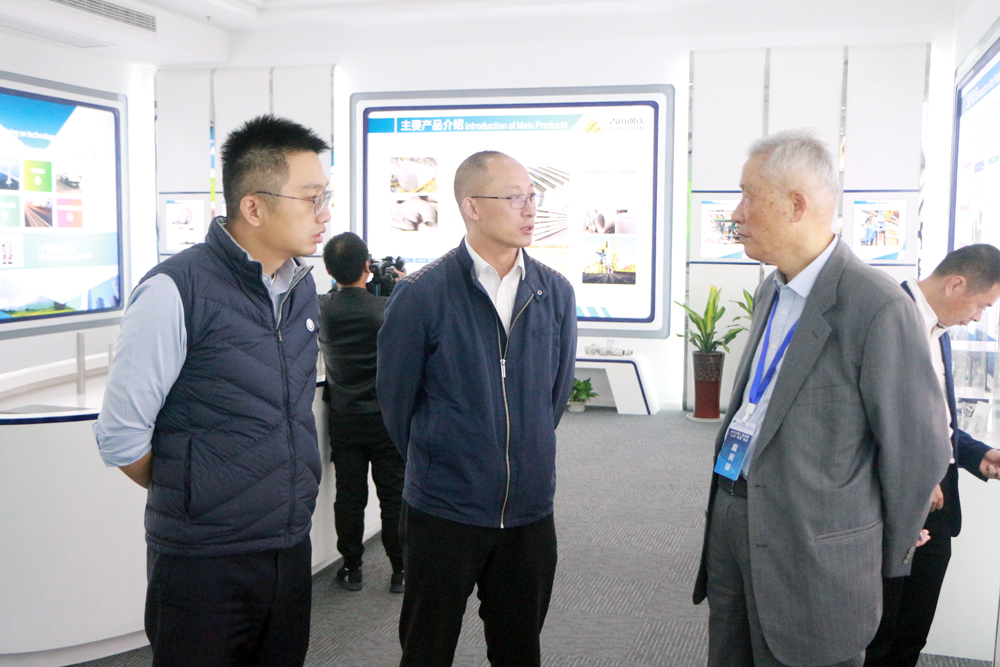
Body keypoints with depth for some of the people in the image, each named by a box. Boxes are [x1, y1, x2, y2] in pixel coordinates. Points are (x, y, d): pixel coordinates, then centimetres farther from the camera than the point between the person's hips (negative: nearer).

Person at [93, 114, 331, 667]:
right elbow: (120, 437, -12)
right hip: (204, 564, -6)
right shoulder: (175, 292, -17)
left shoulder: (303, 288, 5)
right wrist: (190, 502, 1)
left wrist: (289, 499, 13)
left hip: (292, 552, 6)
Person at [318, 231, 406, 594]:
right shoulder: (388, 309, -17)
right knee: (394, 495, 8)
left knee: (349, 495, 10)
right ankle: (400, 569, 17)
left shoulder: (321, 309, -8)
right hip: (387, 418, -2)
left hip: (344, 419, 2)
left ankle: (351, 568, 21)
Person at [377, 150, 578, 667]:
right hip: (442, 512, -3)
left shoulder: (555, 293, 1)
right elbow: (396, 398, -2)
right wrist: (431, 465, 7)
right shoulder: (421, 295, -12)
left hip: (530, 509, 4)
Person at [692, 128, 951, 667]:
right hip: (732, 517, 8)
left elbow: (917, 450, -14)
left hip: (811, 553, -8)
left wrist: (889, 558, -1)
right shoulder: (771, 291, 9)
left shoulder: (878, 306, -19)